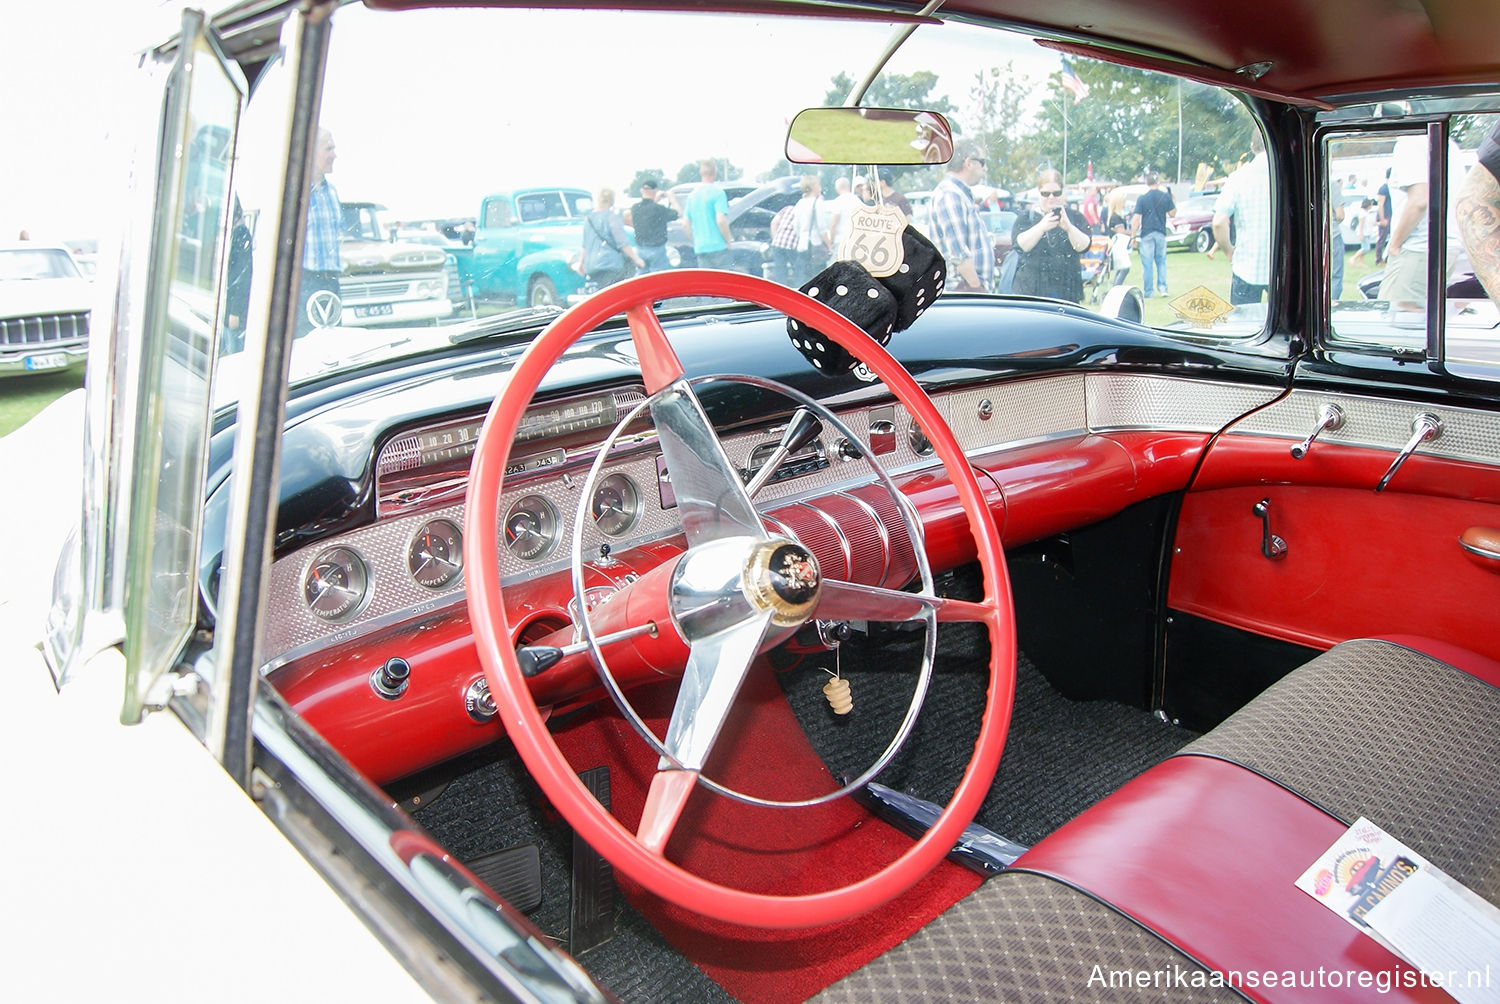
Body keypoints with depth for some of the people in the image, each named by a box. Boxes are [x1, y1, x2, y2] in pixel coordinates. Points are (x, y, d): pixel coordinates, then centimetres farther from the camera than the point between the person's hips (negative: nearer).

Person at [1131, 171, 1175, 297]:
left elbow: (1137, 218, -9)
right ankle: (1162, 287, 7)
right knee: (1161, 261, 15)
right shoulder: (1165, 196, -1)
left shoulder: (1142, 198, -6)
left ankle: (1149, 291, 3)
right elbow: (1172, 213, 6)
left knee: (1147, 263, 2)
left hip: (1147, 234, -2)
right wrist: (1173, 200, 19)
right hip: (1161, 233, 2)